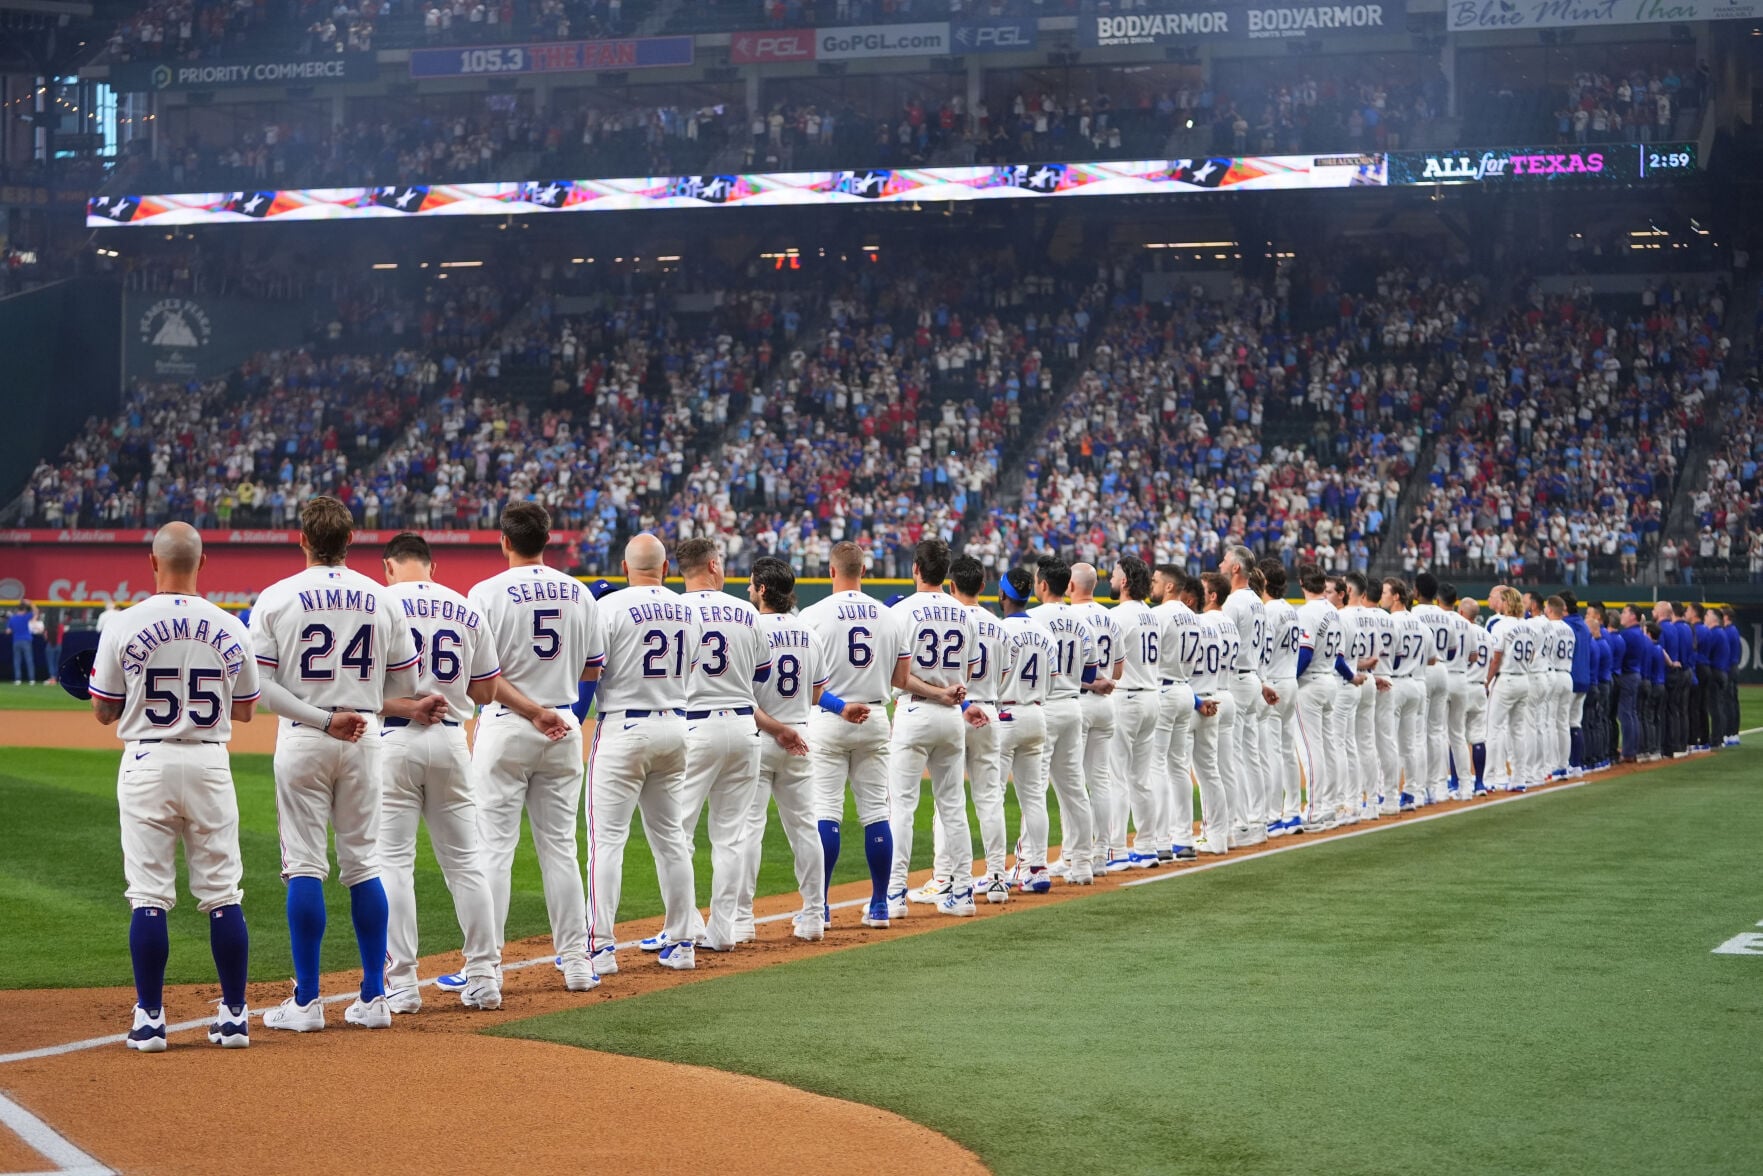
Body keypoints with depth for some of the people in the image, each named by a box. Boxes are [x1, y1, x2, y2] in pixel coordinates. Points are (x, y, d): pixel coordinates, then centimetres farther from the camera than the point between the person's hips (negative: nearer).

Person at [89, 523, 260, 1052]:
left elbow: (103, 711, 0)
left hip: (147, 764, -2)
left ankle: (150, 1020, 1)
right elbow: (245, 710, 10)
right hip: (210, 764, 2)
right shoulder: (231, 630, 0)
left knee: (148, 897, 2)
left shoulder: (124, 627, -7)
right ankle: (234, 1016, 9)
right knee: (223, 894, 7)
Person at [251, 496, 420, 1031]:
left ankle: (307, 1002, 0)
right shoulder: (381, 599, 3)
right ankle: (373, 999, 9)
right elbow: (405, 682, 7)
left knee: (305, 867, 0)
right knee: (363, 864, 9)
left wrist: (321, 718, -11)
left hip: (303, 740, -2)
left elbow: (258, 684, -11)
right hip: (364, 738, 3)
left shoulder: (277, 598, -5)